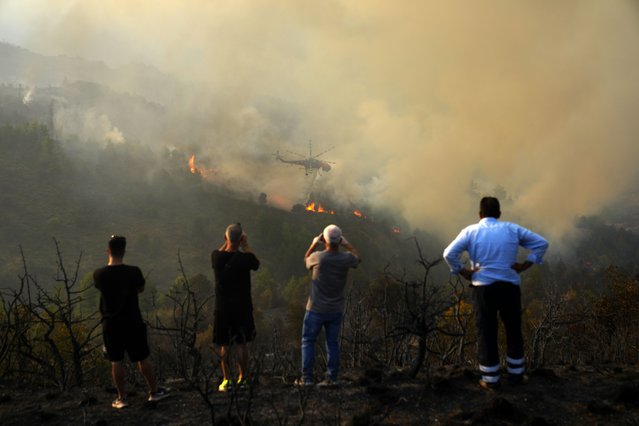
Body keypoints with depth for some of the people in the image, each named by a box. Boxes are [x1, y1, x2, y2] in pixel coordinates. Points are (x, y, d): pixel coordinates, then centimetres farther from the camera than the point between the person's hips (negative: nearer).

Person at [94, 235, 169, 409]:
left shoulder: (99, 274, -10)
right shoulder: (133, 272, -13)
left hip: (111, 324, 1)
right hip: (133, 322, 0)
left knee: (116, 361, 9)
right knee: (143, 358, 12)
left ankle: (122, 398, 15)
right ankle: (154, 391, 24)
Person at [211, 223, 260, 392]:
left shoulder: (216, 257, -10)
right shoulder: (246, 258, -16)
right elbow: (257, 264, 7)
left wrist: (226, 242, 14)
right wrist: (246, 245, 8)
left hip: (222, 308, 1)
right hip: (242, 308, -1)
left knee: (224, 346, 12)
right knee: (242, 344, 12)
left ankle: (227, 380, 17)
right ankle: (242, 379, 19)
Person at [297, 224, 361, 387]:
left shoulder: (317, 257, -18)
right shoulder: (346, 258, -10)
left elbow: (306, 259, 7)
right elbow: (358, 258, 15)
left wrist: (314, 244, 13)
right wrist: (347, 245, 21)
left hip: (316, 309, -3)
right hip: (336, 310, 3)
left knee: (308, 342, 9)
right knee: (333, 343, 12)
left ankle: (307, 378, 9)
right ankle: (331, 378, 12)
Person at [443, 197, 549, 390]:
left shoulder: (471, 231, 0)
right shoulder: (512, 229, 7)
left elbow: (449, 253, -12)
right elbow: (541, 243, 7)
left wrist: (462, 271, -2)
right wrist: (525, 265, 4)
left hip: (483, 287, -1)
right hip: (510, 286, 2)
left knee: (486, 333, 6)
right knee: (514, 331, 16)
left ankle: (491, 379, 12)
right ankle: (516, 374, 26)